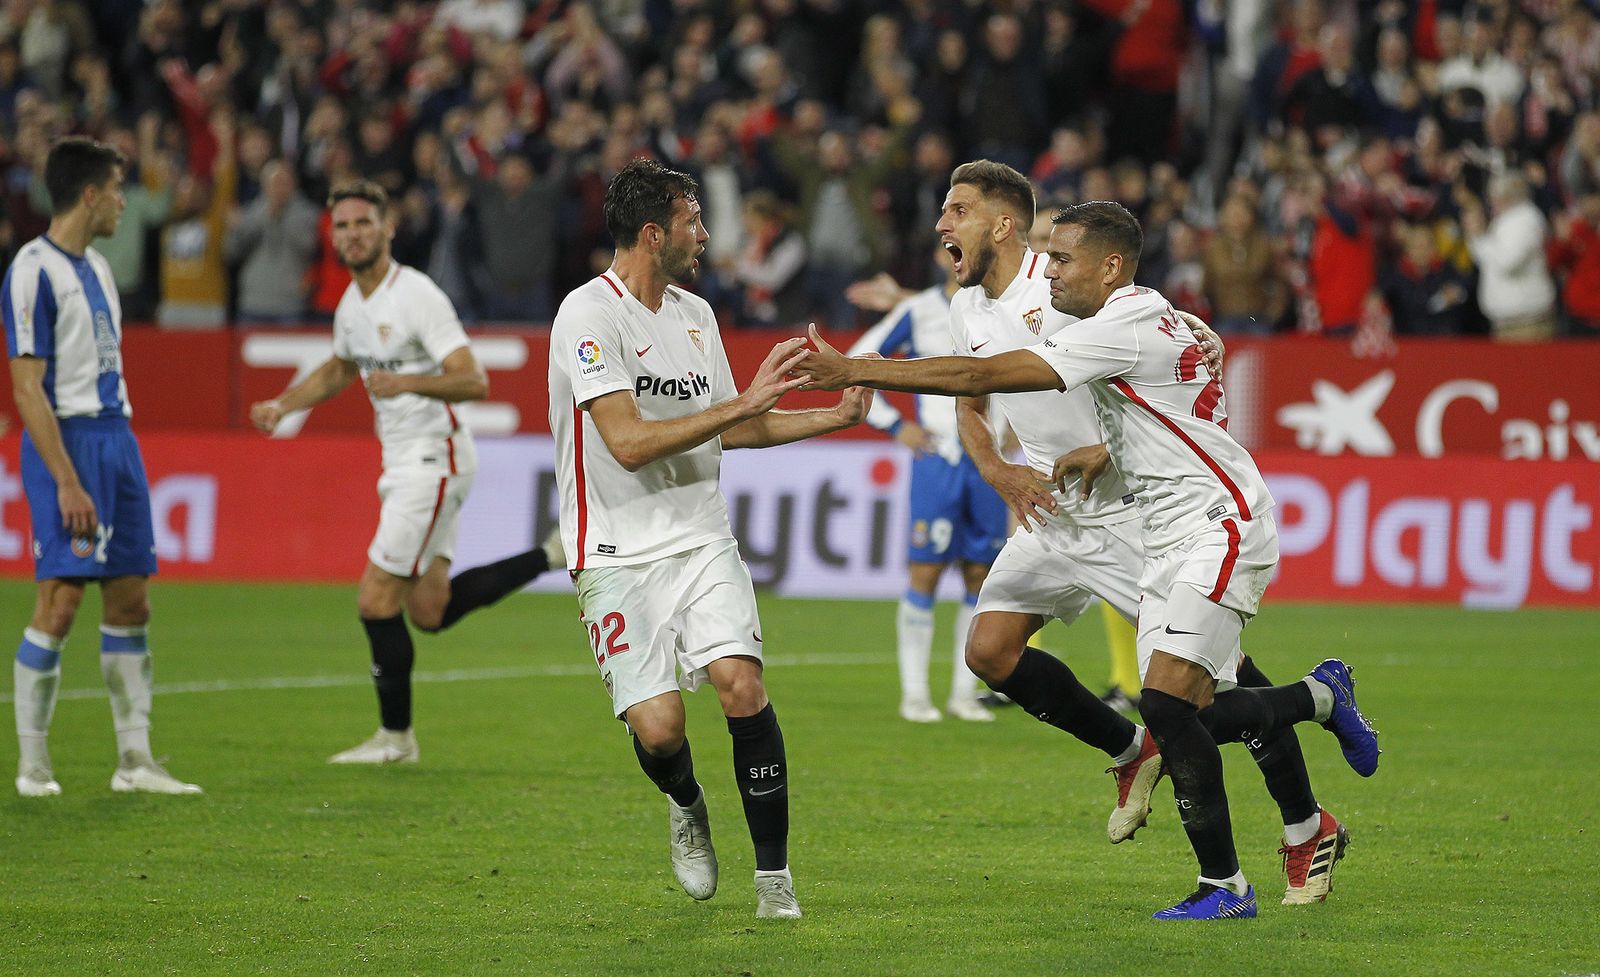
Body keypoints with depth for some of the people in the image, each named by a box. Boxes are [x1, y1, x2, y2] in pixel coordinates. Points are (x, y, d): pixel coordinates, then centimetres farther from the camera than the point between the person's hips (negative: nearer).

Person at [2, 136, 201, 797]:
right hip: (68, 442, -9)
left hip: (116, 436, 9)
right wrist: (67, 481, -20)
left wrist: (120, 458, 17)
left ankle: (134, 760, 11)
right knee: (61, 602, -10)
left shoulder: (95, 266, 16)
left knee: (130, 599, 7)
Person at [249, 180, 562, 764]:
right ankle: (555, 555, 21)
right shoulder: (352, 302, 10)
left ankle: (395, 736, 6)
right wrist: (281, 405, 15)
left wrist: (406, 382, -38)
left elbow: (474, 382, -23)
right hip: (402, 461, 9)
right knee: (430, 611, 11)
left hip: (433, 459, -9)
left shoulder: (418, 296, -17)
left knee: (377, 600, -8)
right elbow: (338, 370, 30)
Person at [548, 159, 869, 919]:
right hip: (618, 555, -5)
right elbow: (629, 442, -22)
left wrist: (831, 418, 17)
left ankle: (773, 872, -5)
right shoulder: (589, 315, -13)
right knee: (657, 727, -14)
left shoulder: (694, 314, 11)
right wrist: (743, 404, -21)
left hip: (701, 541, 5)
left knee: (740, 682, -16)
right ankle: (685, 805, 23)